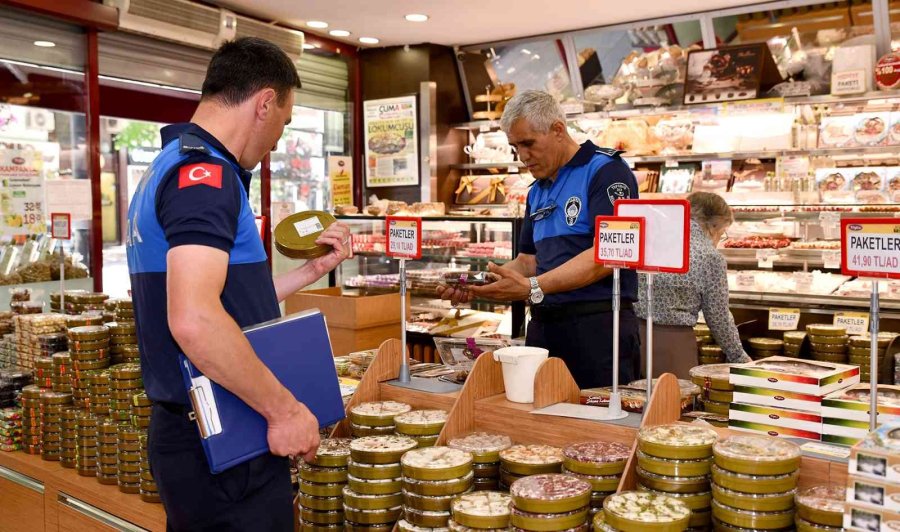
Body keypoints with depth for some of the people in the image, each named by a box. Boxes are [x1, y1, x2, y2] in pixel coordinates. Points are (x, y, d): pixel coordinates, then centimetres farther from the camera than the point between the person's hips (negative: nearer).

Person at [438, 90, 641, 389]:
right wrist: (476, 287, 0)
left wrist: (533, 287, -25)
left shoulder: (605, 171, -7)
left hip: (597, 328, -7)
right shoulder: (537, 192, 18)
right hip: (543, 327, 7)